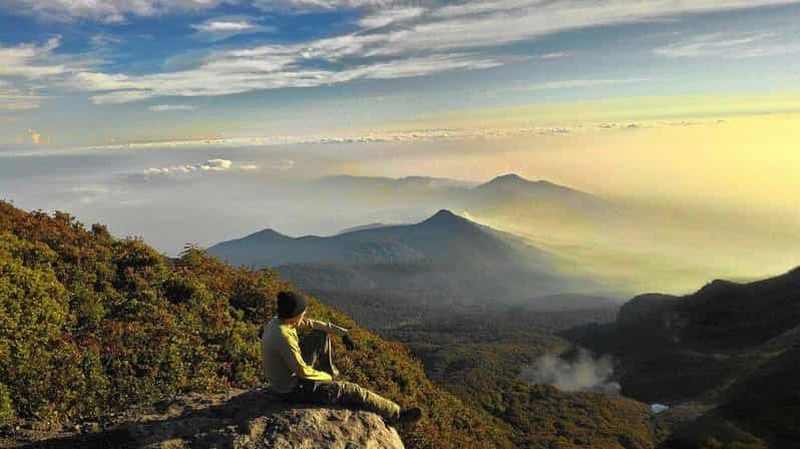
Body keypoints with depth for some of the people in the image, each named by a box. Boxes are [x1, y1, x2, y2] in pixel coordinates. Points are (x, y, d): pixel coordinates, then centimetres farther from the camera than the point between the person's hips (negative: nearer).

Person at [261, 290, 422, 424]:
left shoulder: (276, 320, -7)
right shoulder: (284, 338, -34)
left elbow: (312, 324, 4)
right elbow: (303, 372, -27)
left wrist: (342, 332, 1)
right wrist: (326, 377, -8)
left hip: (288, 371, 9)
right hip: (293, 389, -9)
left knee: (322, 335, 11)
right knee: (351, 391, -6)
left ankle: (329, 371, 28)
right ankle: (396, 414, 4)